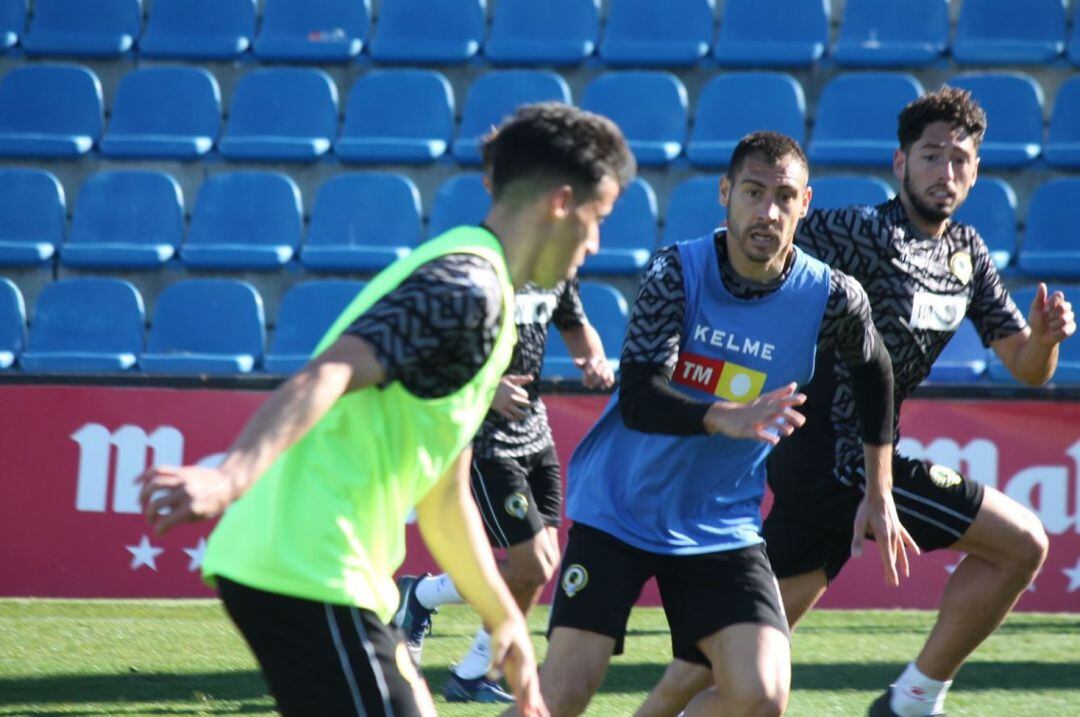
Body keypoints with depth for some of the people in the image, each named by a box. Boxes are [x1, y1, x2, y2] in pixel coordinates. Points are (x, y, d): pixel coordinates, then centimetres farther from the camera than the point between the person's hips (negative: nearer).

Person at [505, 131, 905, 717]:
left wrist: (879, 494, 15)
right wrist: (725, 418, -43)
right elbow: (636, 399, -25)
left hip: (723, 530, 2)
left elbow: (874, 370, 14)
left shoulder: (829, 299, -9)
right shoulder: (676, 272, -15)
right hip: (617, 510, -2)